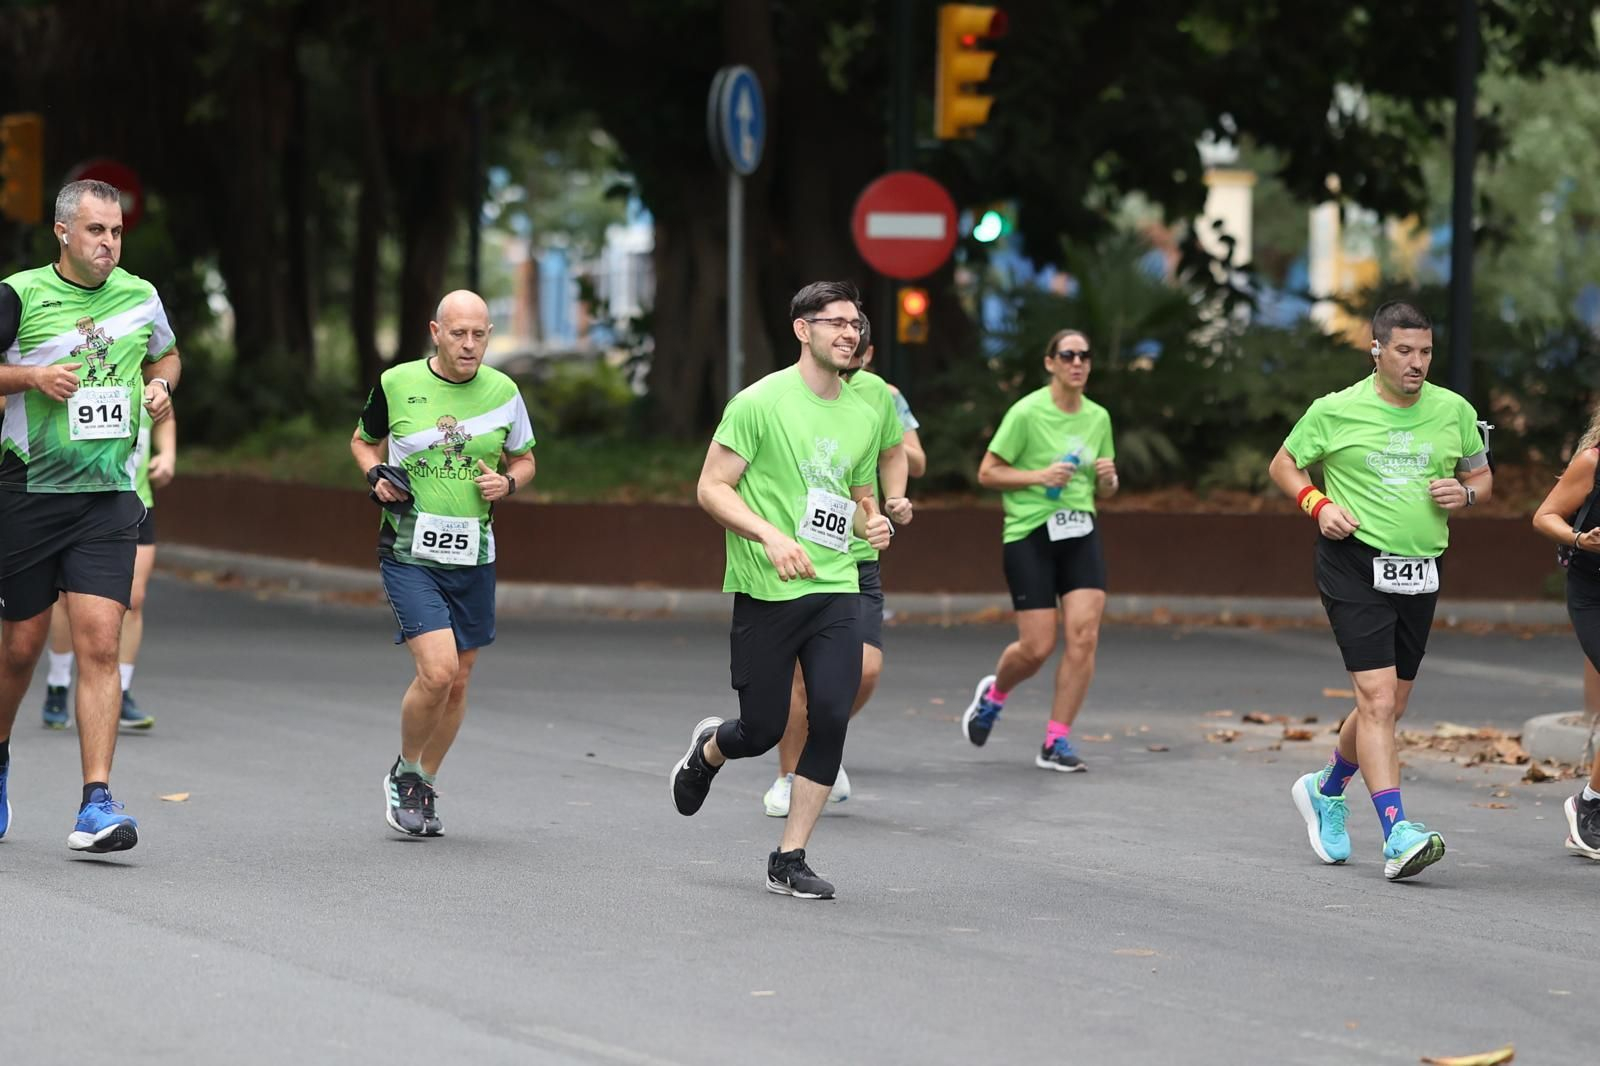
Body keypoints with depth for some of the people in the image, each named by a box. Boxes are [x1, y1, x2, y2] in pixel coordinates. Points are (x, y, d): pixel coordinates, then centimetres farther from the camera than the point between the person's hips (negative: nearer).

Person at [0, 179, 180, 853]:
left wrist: (161, 386, 5)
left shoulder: (139, 297, 7)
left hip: (109, 495, 1)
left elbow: (166, 355, 26)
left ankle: (96, 803, -15)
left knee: (100, 644, -12)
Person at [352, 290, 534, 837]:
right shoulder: (396, 384, -4)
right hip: (409, 552, -4)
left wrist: (508, 482, -5)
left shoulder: (503, 392, 2)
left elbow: (524, 459, 17)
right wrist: (376, 474, -7)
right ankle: (404, 773, 8)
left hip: (472, 556, 4)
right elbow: (363, 440, 14)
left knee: (458, 681, 9)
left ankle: (426, 785, 31)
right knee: (438, 671, -18)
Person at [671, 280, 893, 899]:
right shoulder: (762, 402, -7)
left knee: (832, 718, -10)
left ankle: (790, 860, 1)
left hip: (836, 590, 4)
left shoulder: (862, 416, 11)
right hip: (766, 592, -4)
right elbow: (711, 488, -8)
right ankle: (707, 750, 40)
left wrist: (872, 524, 2)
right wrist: (770, 535, -22)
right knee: (762, 730, 2)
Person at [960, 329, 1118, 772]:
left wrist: (1107, 478, -3)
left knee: (1083, 635, -11)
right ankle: (993, 694, 29)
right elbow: (987, 473, -5)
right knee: (1037, 647, -6)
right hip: (1030, 535, -5)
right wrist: (1039, 476, -18)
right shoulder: (1027, 412, -7)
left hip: (1081, 533, 5)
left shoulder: (1098, 418, 9)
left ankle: (1056, 742, -3)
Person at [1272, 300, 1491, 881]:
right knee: (1378, 699, -16)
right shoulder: (1336, 411, -4)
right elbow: (1283, 464, 8)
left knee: (1389, 706, 13)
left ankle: (1326, 790, 41)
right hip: (1355, 566, -5)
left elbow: (1482, 474, 19)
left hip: (1420, 572, 5)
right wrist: (1319, 504, -10)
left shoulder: (1454, 412, 6)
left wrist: (1465, 492, -5)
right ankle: (1397, 835, -21)